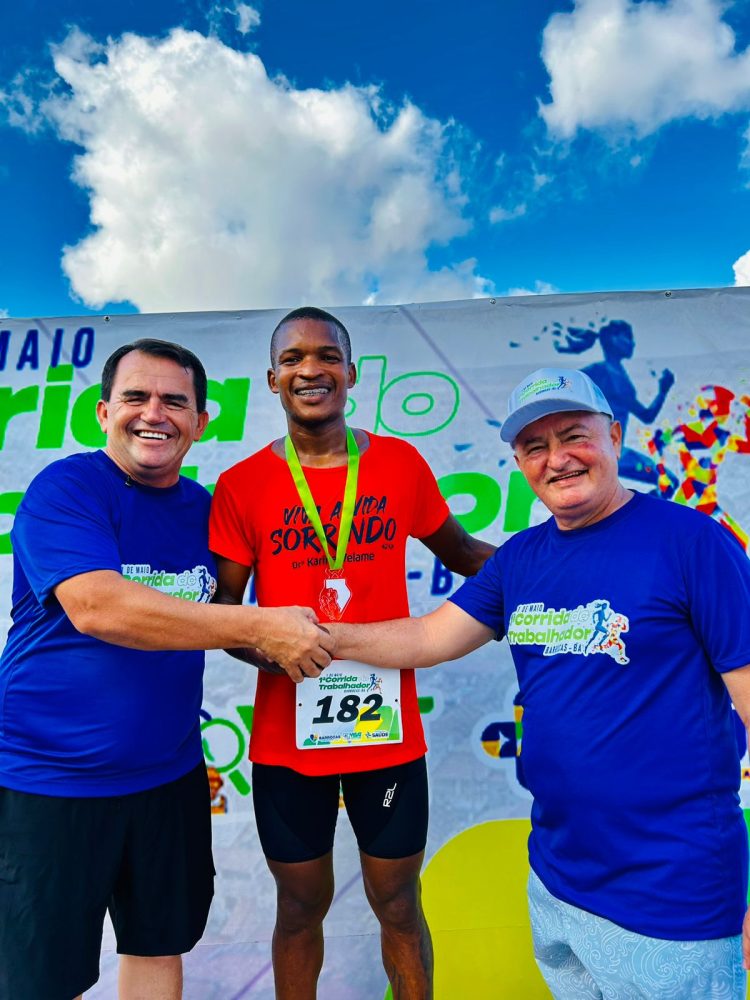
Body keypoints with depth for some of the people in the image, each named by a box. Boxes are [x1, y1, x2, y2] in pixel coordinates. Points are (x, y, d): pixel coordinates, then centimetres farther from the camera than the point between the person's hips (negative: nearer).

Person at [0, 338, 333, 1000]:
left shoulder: (205, 509, 3)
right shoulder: (65, 488, -14)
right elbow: (96, 606, -30)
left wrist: (285, 647, 0)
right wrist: (261, 627, -28)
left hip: (169, 773, 5)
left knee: (160, 945, 21)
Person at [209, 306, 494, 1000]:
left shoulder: (402, 464, -1)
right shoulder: (243, 486, -4)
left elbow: (458, 551, 10)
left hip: (389, 732, 1)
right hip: (287, 738, 0)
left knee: (399, 904, 19)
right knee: (301, 907, 20)